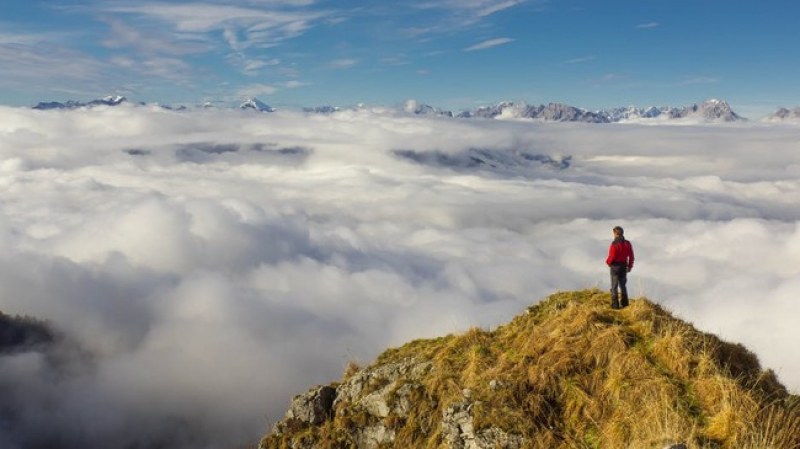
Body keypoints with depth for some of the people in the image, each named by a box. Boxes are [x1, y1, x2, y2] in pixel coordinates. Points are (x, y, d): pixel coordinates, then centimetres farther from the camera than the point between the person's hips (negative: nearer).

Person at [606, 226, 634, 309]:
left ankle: (615, 304, 1)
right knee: (622, 285, 19)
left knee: (614, 286, 2)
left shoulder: (614, 244, -19)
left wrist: (608, 262, 3)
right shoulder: (627, 243, 1)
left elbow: (611, 257, -19)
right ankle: (624, 303, 23)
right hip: (624, 266, 6)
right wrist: (630, 266, 17)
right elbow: (631, 256, 6)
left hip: (615, 267, -6)